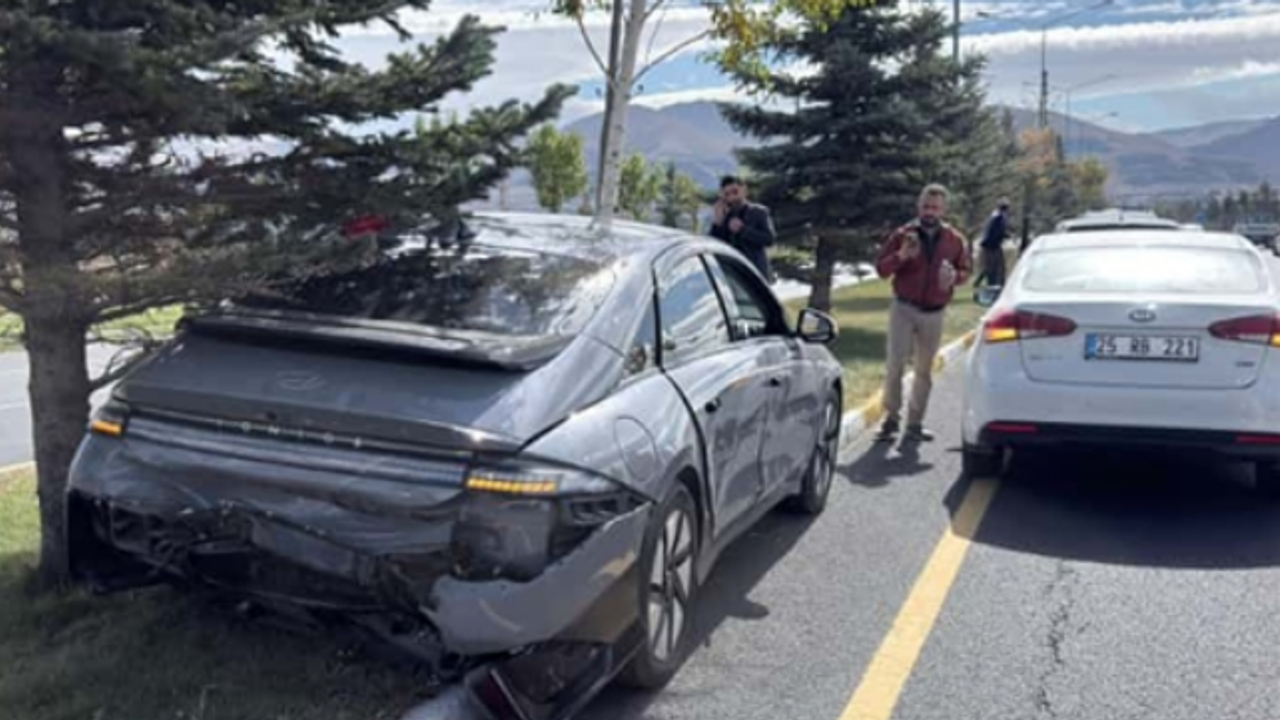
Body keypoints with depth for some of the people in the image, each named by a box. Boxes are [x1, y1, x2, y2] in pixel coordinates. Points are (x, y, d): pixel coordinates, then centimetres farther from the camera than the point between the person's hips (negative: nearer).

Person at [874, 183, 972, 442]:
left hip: (934, 314, 2)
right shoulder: (903, 235, -2)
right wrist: (901, 256, -20)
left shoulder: (955, 240, 3)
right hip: (904, 309, -2)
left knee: (924, 370, 8)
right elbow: (881, 268, -1)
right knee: (894, 365, -10)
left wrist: (955, 277, -10)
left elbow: (966, 269, 14)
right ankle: (891, 419, 2)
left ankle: (915, 423, 17)